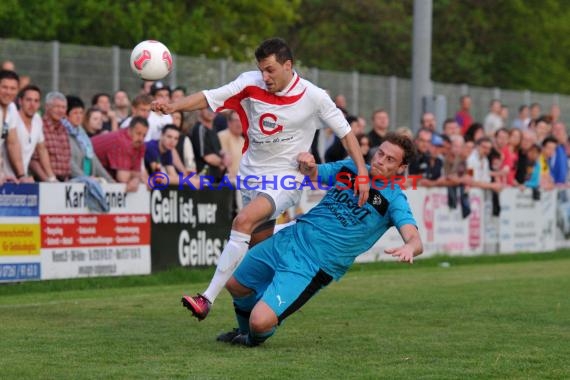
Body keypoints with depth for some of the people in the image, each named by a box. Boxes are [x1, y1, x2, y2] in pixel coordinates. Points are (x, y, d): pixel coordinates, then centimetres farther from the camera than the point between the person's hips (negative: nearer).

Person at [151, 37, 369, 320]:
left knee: (243, 221, -26)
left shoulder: (314, 97, -11)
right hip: (251, 175, 5)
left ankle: (208, 299, -29)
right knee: (259, 245, 12)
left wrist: (362, 173, -7)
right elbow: (208, 98, -11)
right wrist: (173, 106, -28)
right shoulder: (251, 84, -6)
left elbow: (345, 132, -2)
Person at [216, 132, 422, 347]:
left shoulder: (394, 200, -13)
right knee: (235, 285, 20)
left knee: (260, 321, -17)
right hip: (292, 236, 6)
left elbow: (415, 240, -25)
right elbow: (311, 174, 16)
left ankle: (254, 338, 22)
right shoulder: (350, 167, 4)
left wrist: (408, 248, -51)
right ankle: (245, 330, 51)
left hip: (316, 266, -6)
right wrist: (306, 166, -9)